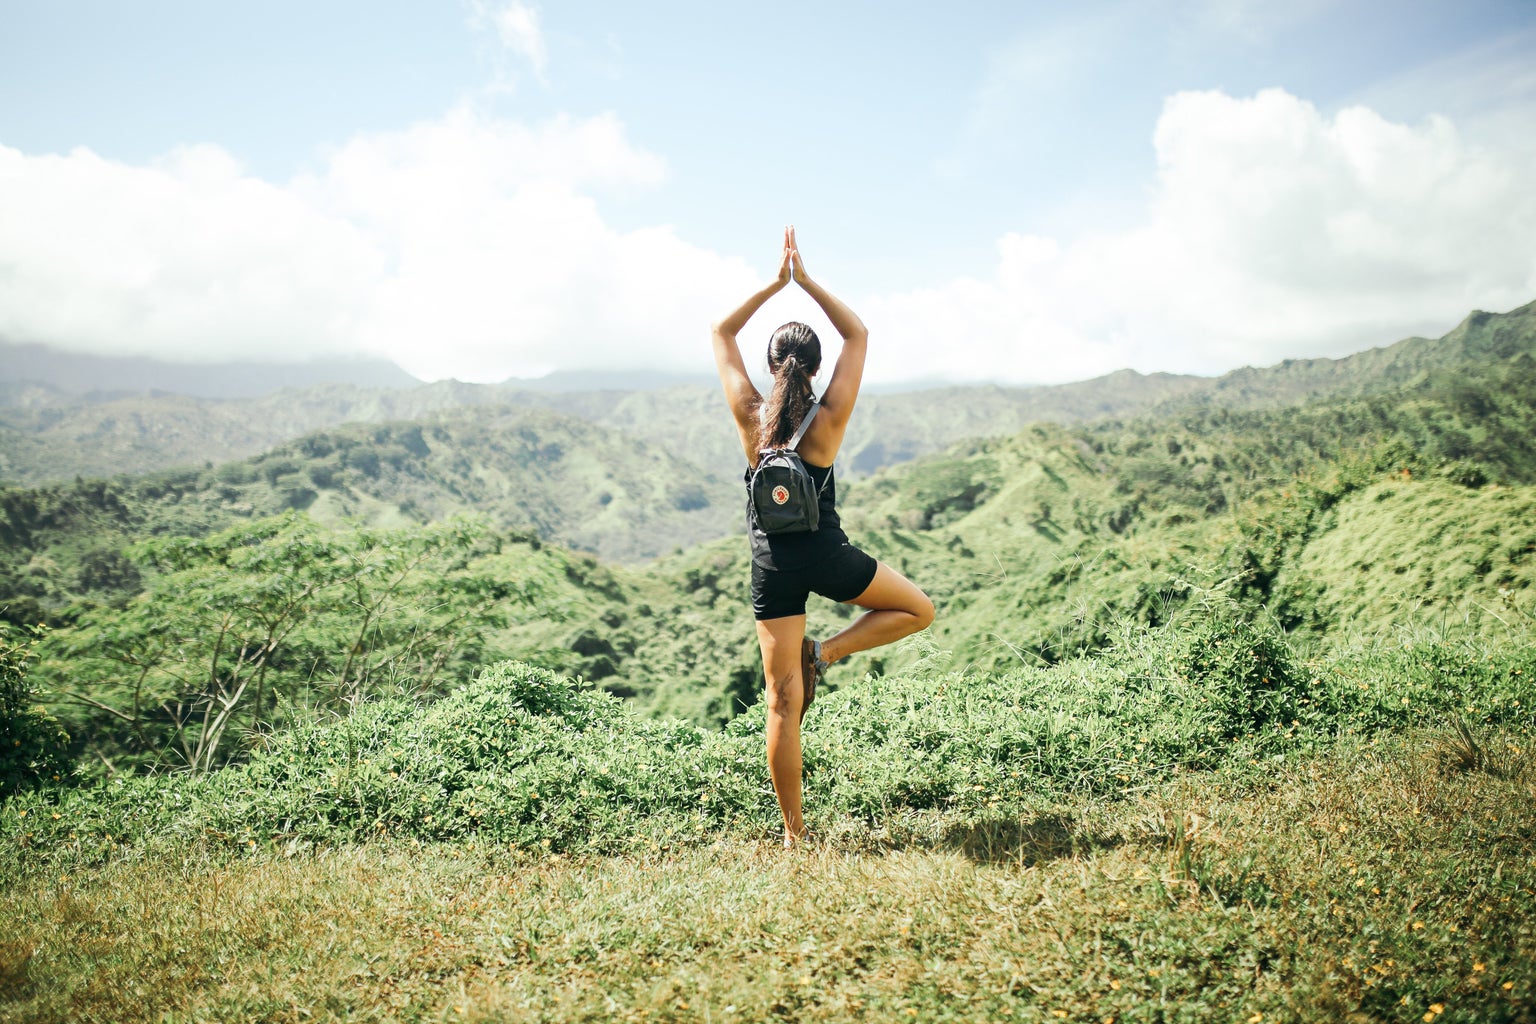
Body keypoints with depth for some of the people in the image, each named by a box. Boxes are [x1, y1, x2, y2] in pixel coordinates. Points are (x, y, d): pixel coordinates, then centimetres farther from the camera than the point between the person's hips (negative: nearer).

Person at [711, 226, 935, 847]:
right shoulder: (830, 417, -9)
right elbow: (857, 334, 4)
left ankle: (794, 832, 9)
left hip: (772, 562, 2)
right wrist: (806, 282, 3)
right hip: (827, 555, -2)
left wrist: (775, 284, 5)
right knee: (918, 610, 22)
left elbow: (722, 334, 7)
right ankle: (825, 653, 3)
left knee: (783, 704, 6)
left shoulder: (750, 416, -5)